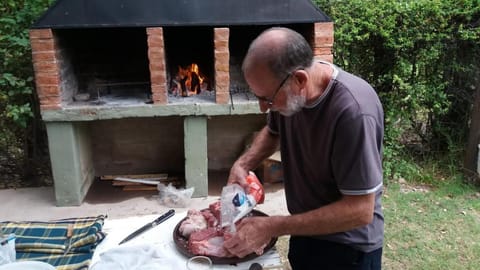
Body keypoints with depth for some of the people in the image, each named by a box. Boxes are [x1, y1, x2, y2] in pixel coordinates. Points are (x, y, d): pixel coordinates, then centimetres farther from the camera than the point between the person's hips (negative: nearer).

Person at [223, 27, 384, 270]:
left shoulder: (353, 111, -32)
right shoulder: (286, 89, -11)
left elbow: (360, 210, -29)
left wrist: (273, 227, -29)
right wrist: (243, 164, -7)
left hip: (346, 248, -6)